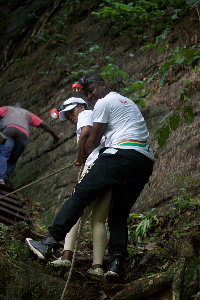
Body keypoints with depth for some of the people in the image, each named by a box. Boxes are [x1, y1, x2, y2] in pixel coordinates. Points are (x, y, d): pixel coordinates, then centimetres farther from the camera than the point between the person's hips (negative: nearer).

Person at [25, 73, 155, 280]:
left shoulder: (104, 103, 7)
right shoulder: (129, 103, 34)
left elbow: (92, 141, 8)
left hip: (122, 154, -8)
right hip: (146, 161, 8)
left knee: (81, 193, -10)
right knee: (119, 214, 8)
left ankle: (51, 241, -16)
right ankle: (116, 261, -9)